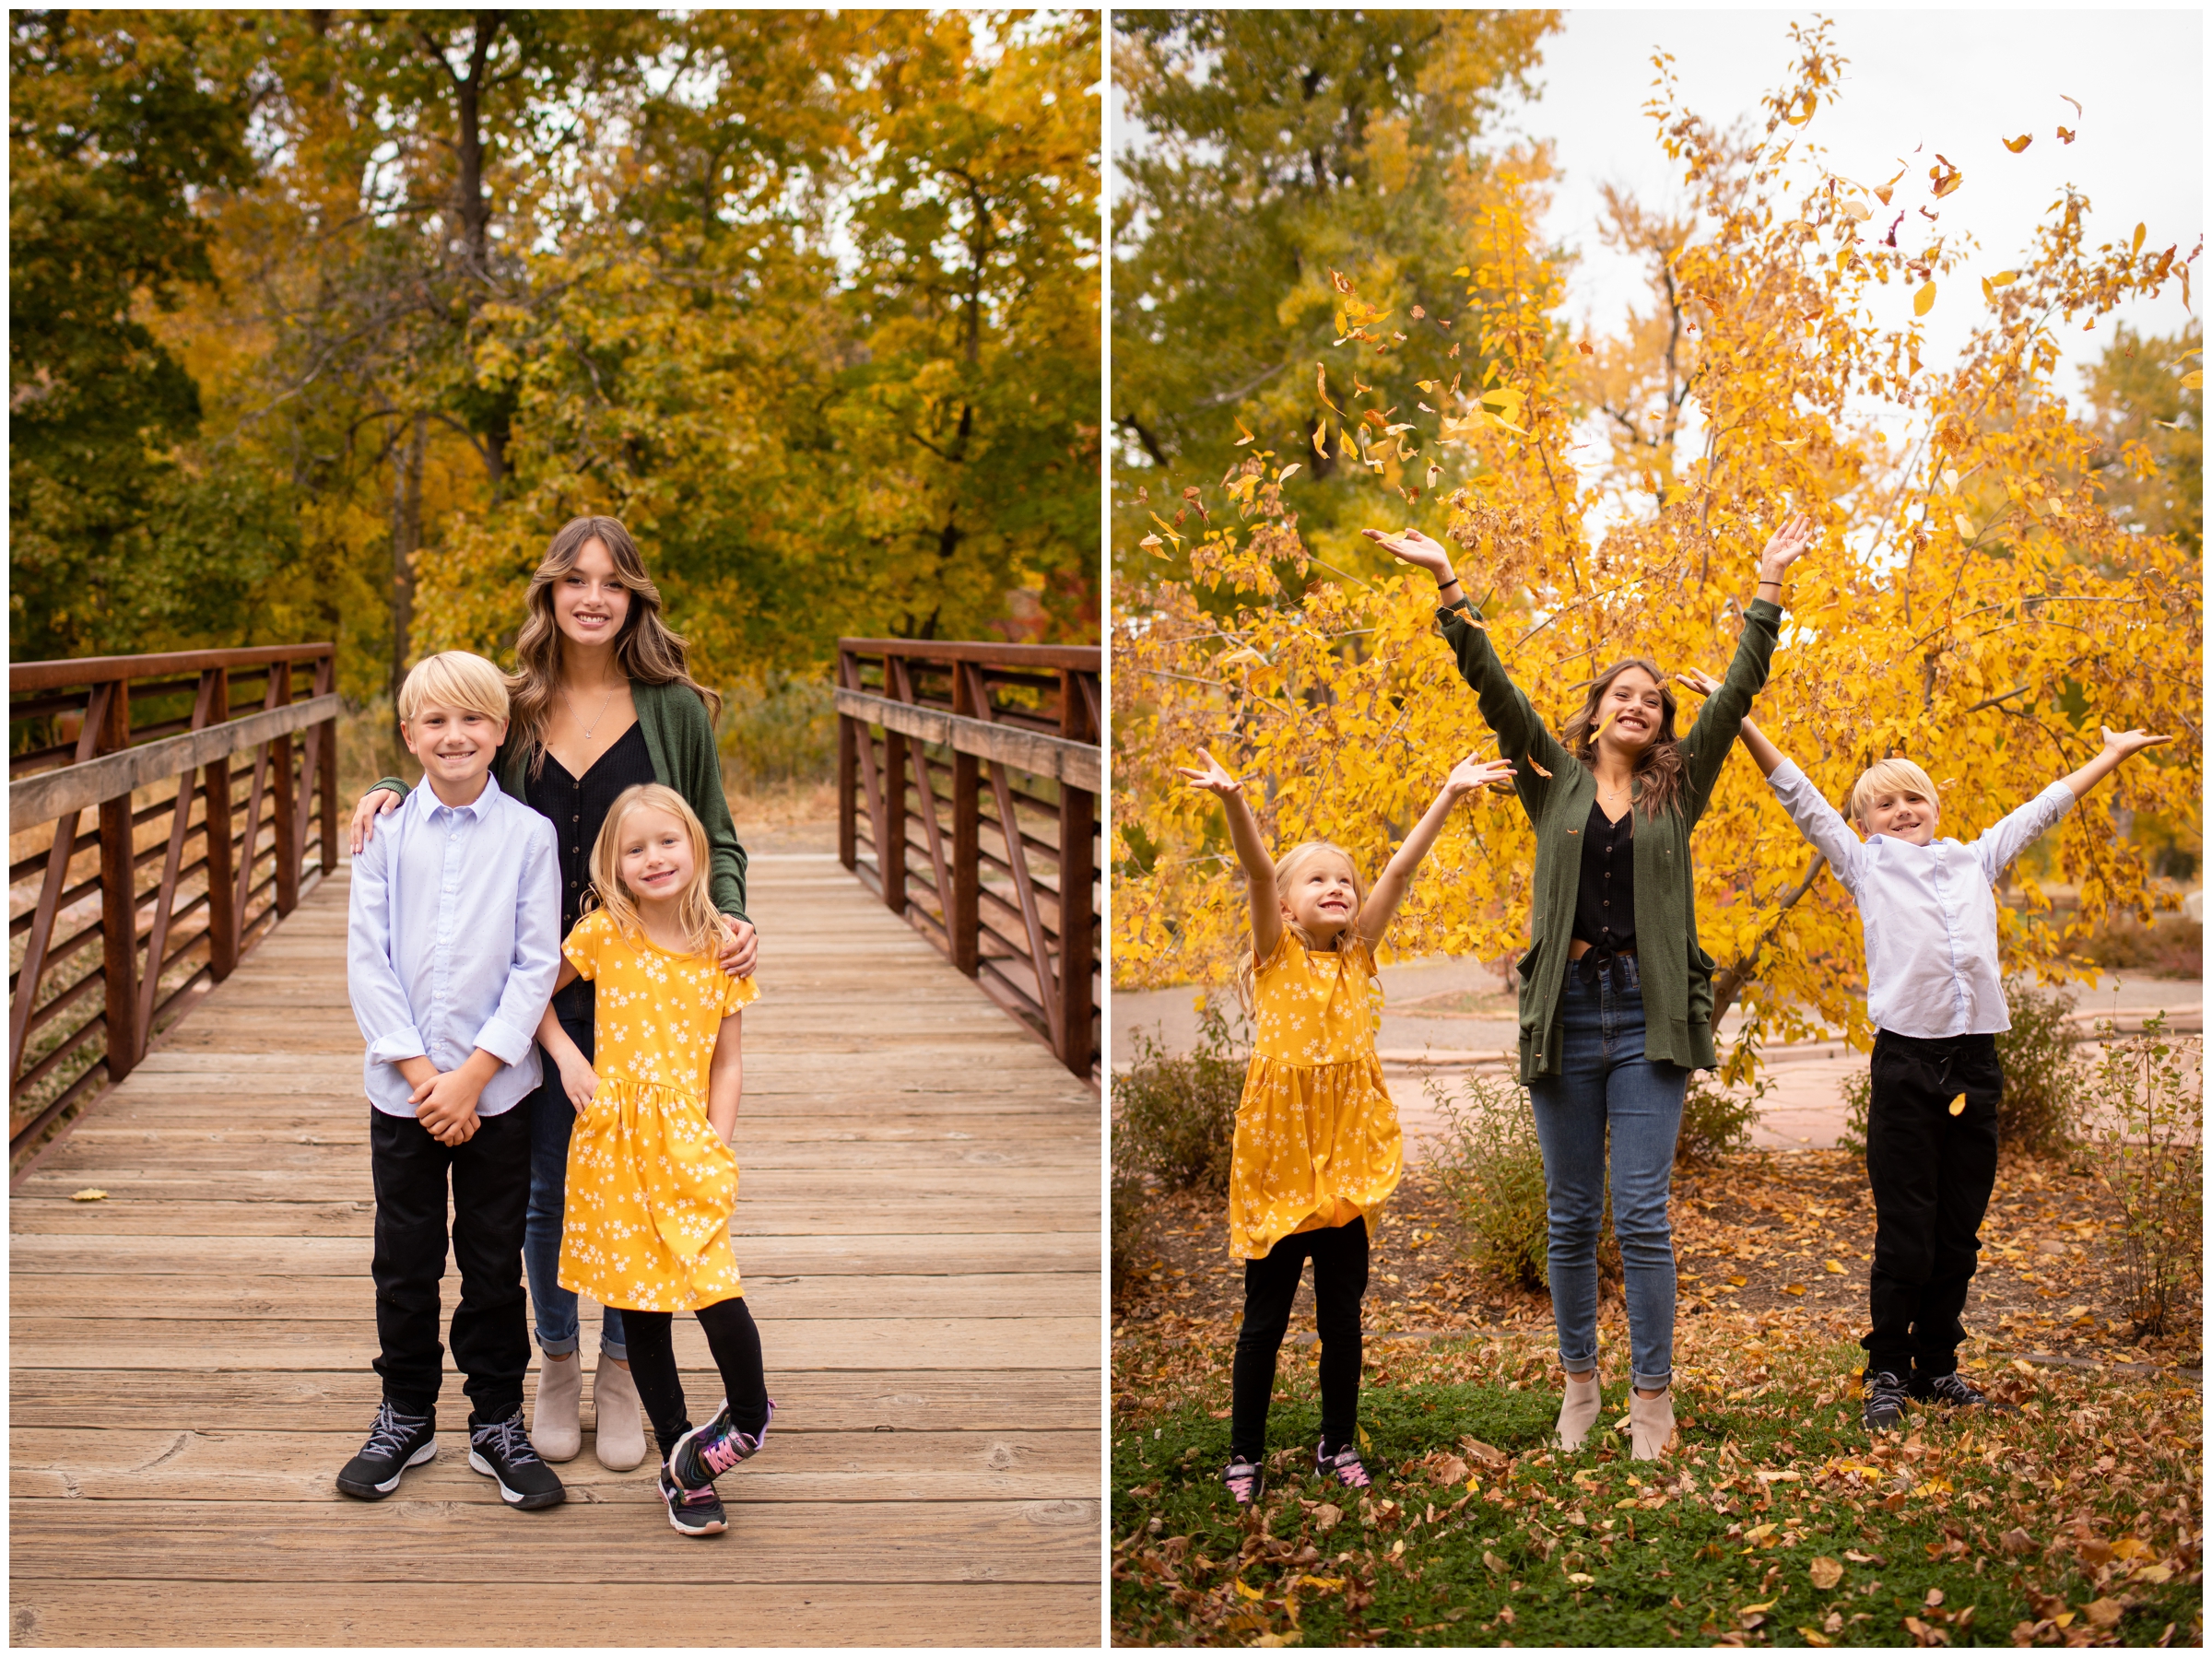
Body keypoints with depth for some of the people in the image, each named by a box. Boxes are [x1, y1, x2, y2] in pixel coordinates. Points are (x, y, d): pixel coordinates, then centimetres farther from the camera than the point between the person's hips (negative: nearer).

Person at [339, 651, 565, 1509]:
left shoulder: (528, 835, -4)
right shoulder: (385, 833, 0)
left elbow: (536, 966, -6)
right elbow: (367, 962, -2)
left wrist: (472, 1075, -12)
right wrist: (419, 1071, -10)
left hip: (496, 1085, -1)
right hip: (402, 1084, 1)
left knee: (495, 1261, 7)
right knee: (405, 1261, 10)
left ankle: (496, 1422, 20)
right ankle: (406, 1416, 25)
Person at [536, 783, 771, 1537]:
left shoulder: (720, 947, 3)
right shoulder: (603, 934, 0)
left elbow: (727, 1061, 6)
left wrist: (715, 1141, -3)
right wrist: (565, 1054, -1)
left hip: (686, 1141, -1)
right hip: (611, 1142, 1)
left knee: (714, 1286, -15)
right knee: (641, 1307, 7)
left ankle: (748, 1412, 16)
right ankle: (679, 1464, 21)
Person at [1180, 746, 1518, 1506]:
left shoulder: (1358, 956, 8)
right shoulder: (1275, 956, 0)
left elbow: (1399, 871, -1)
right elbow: (1259, 873, -17)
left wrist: (1449, 795, -7)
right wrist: (1234, 801, -32)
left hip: (1347, 1154, 3)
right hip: (1278, 1151, -3)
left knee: (1342, 1315, 11)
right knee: (1265, 1318, 5)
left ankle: (1338, 1443, 26)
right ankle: (1245, 1453, 16)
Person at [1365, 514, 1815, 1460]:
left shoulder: (1678, 789, 10)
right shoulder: (1554, 781, 9)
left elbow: (1738, 690, 4)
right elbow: (1493, 689, 0)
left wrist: (1769, 585, -2)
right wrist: (1447, 584, -10)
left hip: (1648, 1012, -1)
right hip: (1564, 1009, 1)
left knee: (1642, 1214, -3)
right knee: (1570, 1216, 8)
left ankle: (1652, 1397, 4)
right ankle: (1579, 1381, 21)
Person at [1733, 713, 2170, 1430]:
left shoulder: (1975, 860, 17)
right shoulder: (1866, 866, 9)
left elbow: (2044, 807, 27)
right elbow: (1800, 797, 6)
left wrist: (2114, 754, 36)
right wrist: (1742, 722, 1)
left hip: (1975, 1065, 4)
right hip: (1906, 1063, -3)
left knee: (1959, 1233, 8)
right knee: (1904, 1231, -3)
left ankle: (1938, 1365, 19)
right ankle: (1886, 1373, 7)